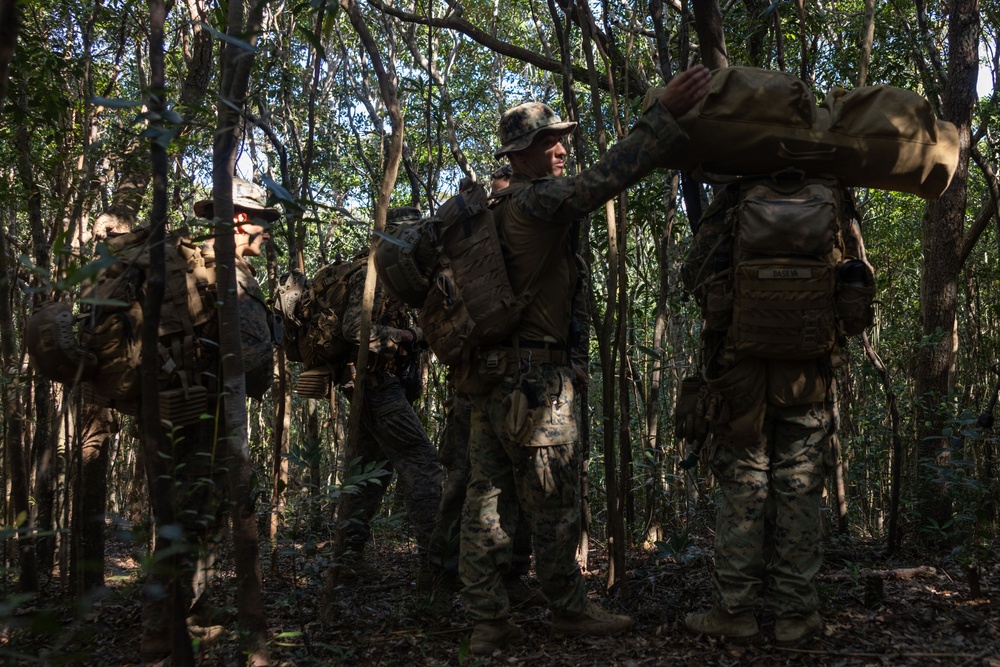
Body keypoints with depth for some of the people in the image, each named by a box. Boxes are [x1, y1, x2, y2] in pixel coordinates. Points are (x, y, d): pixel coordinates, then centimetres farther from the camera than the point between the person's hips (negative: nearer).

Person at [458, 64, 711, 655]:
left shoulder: (494, 209, 17)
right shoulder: (534, 201, -11)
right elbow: (601, 181, -24)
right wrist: (665, 117, -25)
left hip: (490, 372, 9)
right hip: (535, 375, -9)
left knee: (488, 498, 6)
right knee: (555, 502, 1)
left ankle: (488, 622, 10)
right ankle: (570, 610, 12)